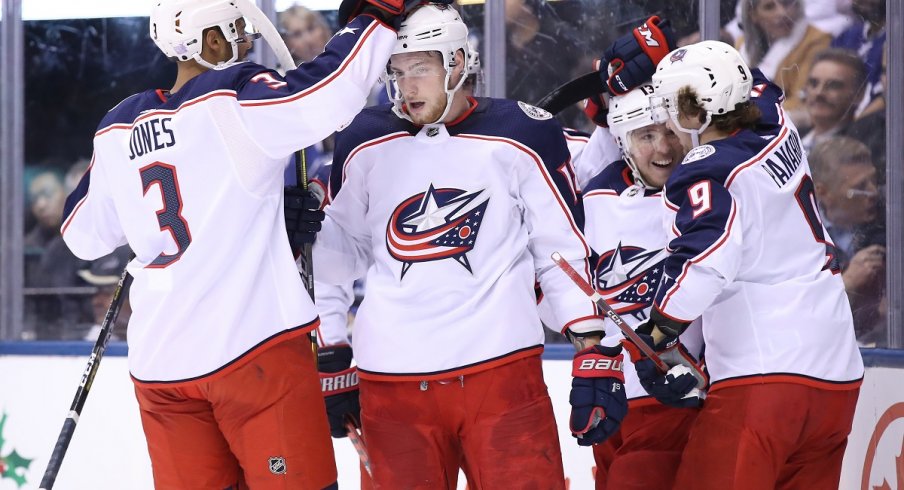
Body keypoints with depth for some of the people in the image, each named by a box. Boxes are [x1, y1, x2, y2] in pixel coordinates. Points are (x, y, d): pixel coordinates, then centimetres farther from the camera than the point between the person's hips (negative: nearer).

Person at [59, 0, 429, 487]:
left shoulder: (118, 128, 10)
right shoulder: (233, 97, -8)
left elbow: (83, 235, 20)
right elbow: (331, 93, -23)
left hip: (159, 364, 6)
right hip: (253, 346, -6)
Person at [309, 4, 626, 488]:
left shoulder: (521, 136, 0)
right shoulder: (365, 143, 7)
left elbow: (567, 253, 3)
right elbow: (346, 251, 16)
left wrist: (598, 358, -1)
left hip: (501, 372, -2)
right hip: (392, 381, 3)